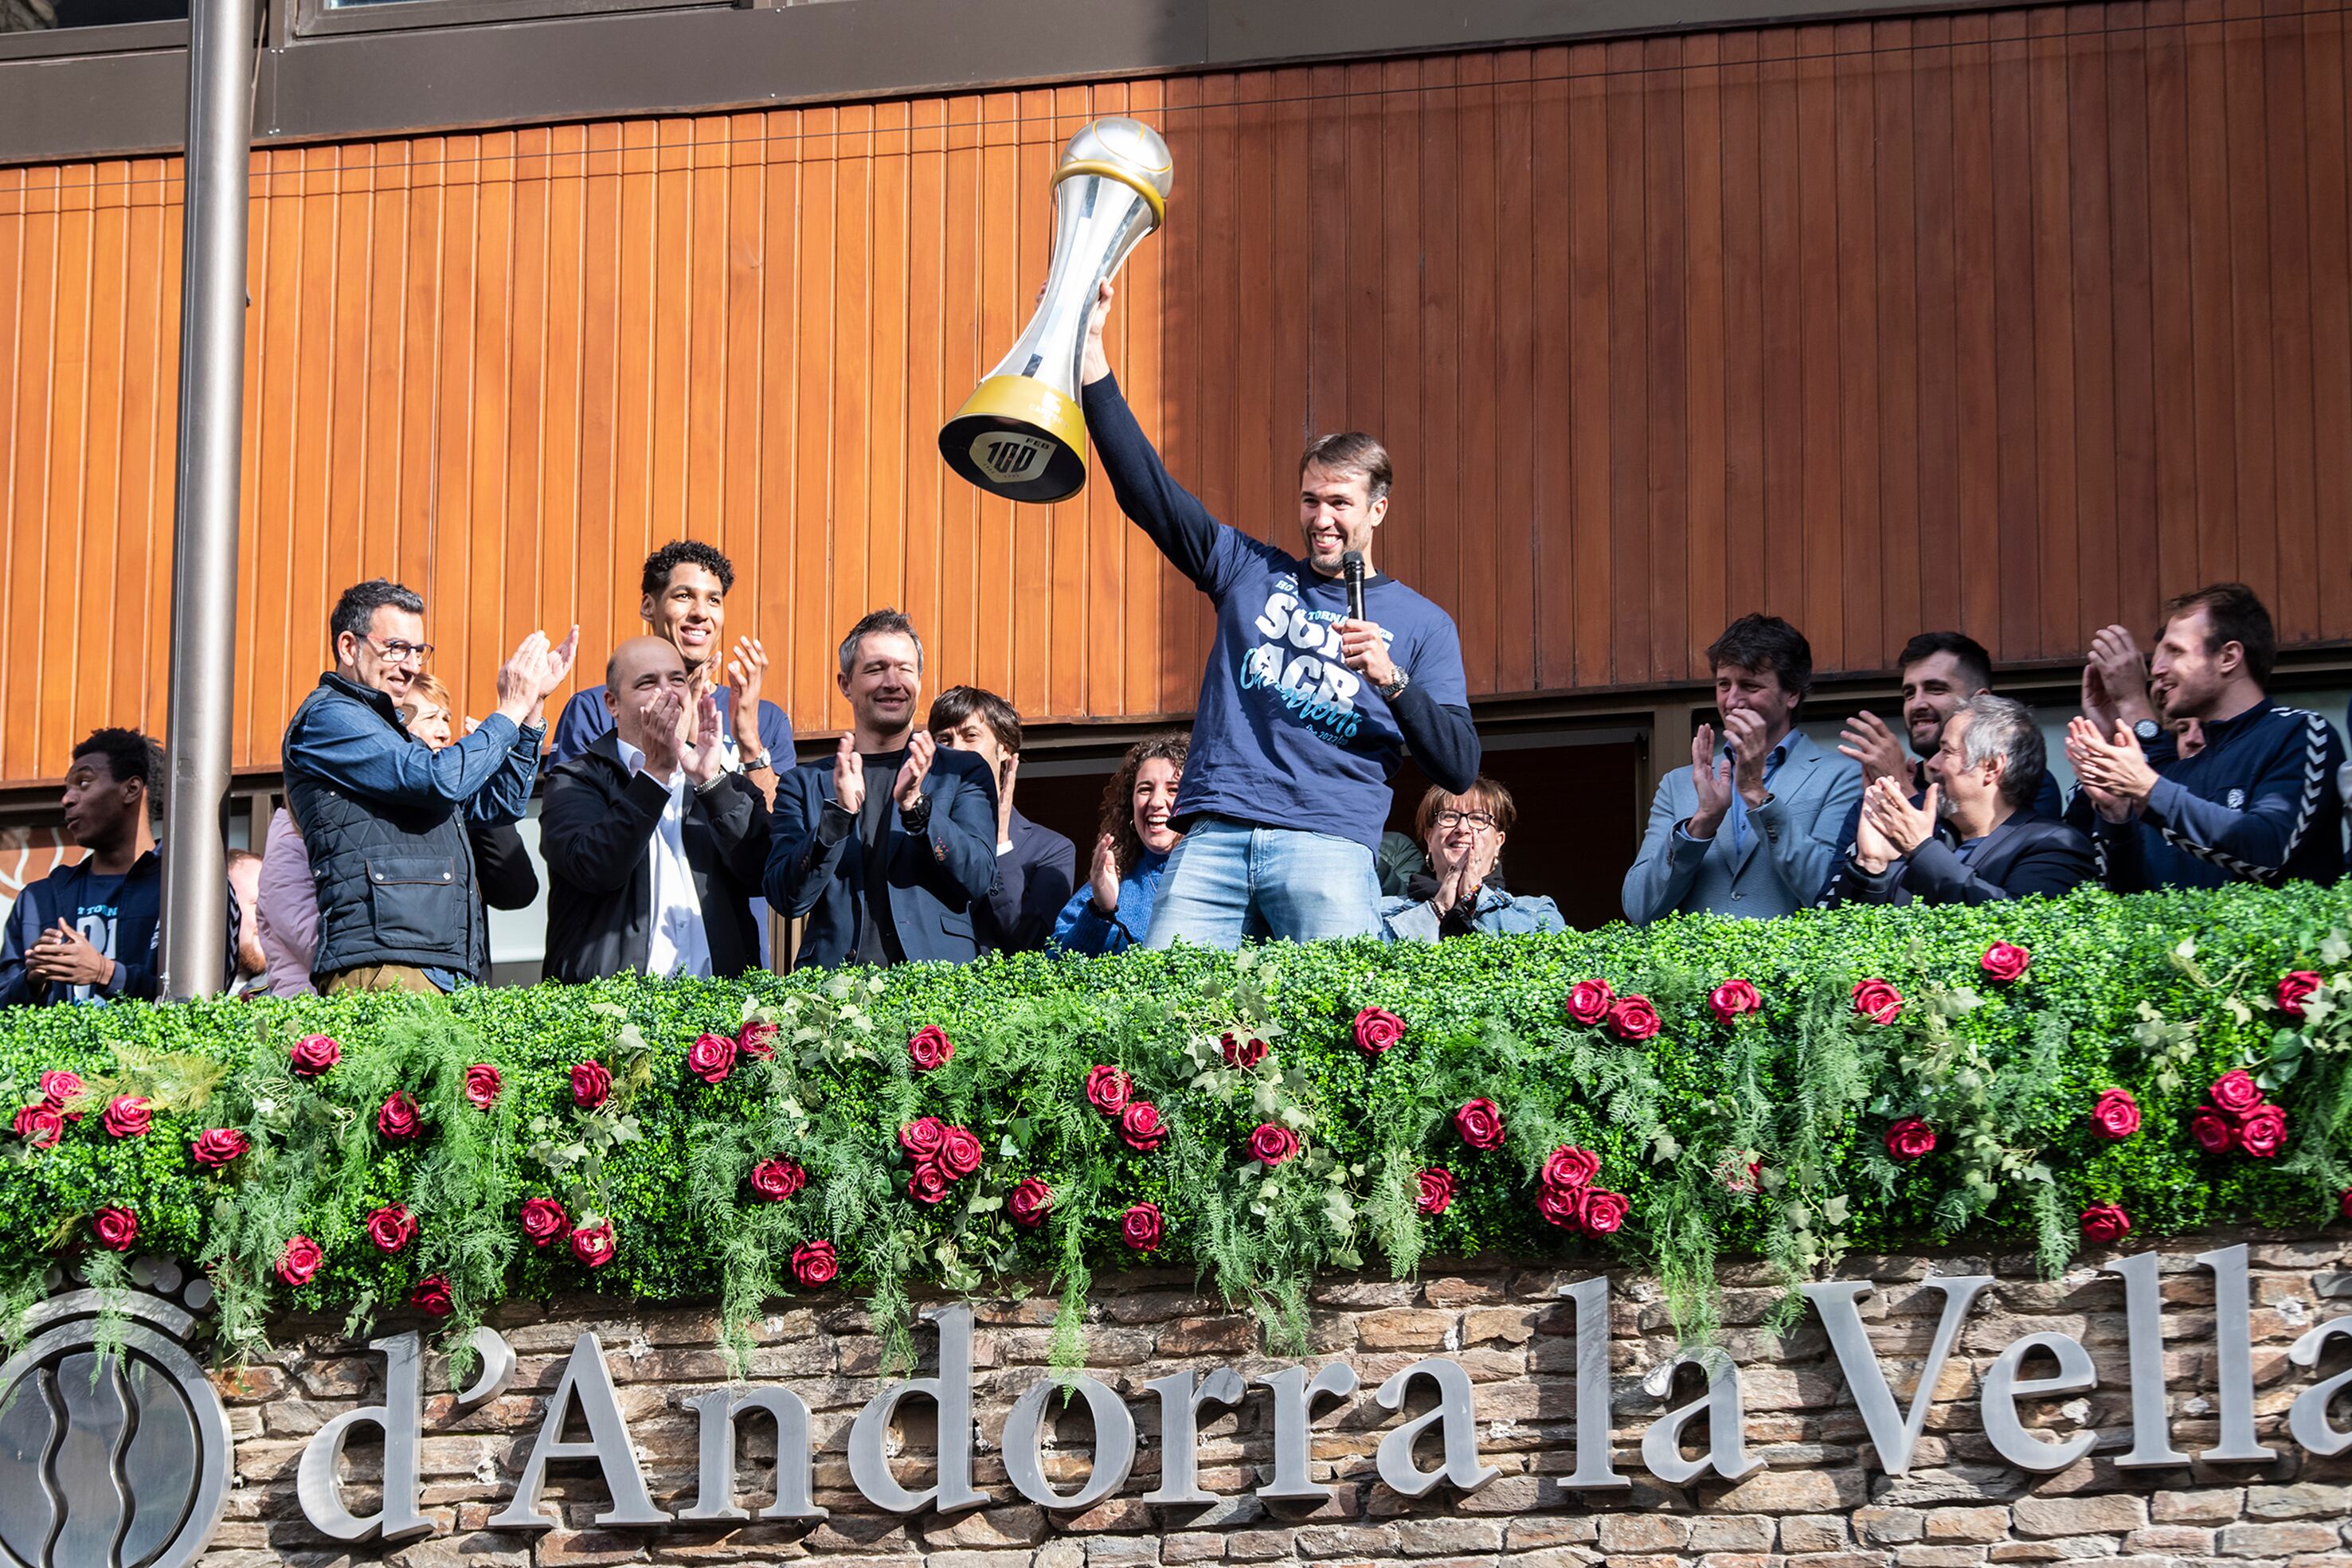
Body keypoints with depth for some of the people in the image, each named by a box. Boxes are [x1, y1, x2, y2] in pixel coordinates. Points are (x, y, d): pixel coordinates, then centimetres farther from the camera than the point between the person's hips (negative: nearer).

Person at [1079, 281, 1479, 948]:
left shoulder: (1420, 624, 17)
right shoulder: (1251, 573, 21)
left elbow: (1460, 769, 9)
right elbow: (1147, 489, 15)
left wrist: (1393, 681, -7)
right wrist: (1090, 349, 7)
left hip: (1328, 845, -2)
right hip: (1214, 839, 2)